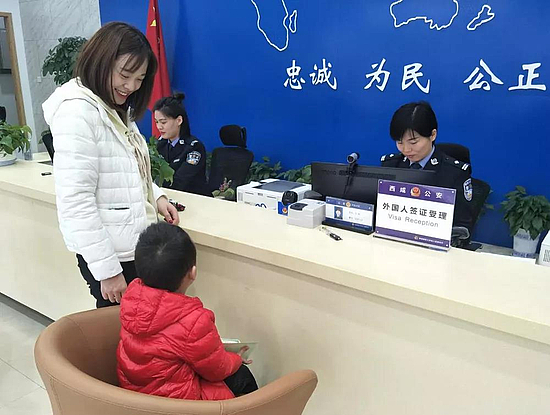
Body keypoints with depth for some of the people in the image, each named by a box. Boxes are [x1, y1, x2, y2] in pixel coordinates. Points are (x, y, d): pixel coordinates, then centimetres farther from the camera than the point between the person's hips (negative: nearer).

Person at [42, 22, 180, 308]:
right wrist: (107, 269, -21)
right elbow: (75, 201, -22)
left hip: (133, 244, 9)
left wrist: (155, 197, 4)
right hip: (108, 252, -8)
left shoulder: (117, 110, 13)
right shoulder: (77, 111, -17)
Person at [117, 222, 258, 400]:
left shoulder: (132, 294, -18)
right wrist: (236, 359, 5)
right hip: (173, 400, -7)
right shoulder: (194, 321, -35)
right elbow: (218, 369, -15)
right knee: (242, 376, 16)